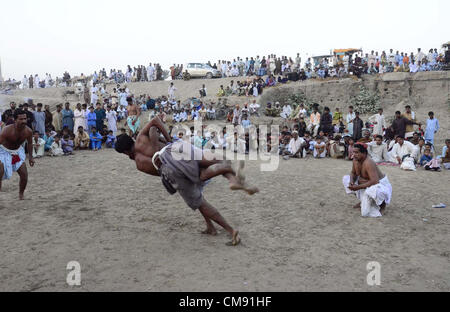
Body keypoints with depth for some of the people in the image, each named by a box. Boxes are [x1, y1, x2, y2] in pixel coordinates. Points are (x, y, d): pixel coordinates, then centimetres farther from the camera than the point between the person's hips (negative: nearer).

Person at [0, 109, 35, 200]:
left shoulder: (28, 131, -17)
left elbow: (29, 143, 3)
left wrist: (30, 157, 5)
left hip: (18, 151, 4)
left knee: (24, 174, 0)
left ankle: (21, 194, 21)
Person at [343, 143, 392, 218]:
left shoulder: (368, 163, -32)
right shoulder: (355, 160, -7)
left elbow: (374, 182, -39)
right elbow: (353, 173, 8)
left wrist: (358, 187, -35)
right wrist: (351, 181, -15)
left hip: (380, 183, -9)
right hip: (366, 182, 9)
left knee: (371, 191, -43)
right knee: (346, 179, 3)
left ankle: (382, 204, -3)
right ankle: (363, 200, 14)